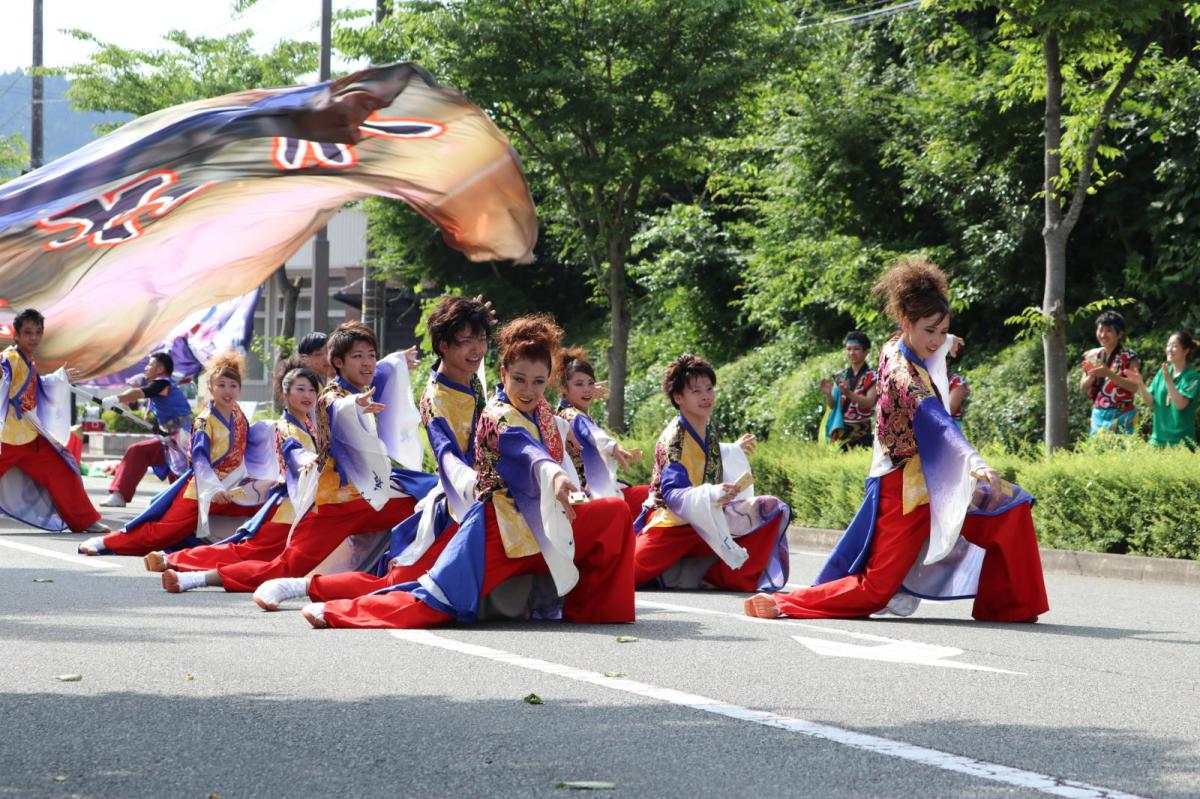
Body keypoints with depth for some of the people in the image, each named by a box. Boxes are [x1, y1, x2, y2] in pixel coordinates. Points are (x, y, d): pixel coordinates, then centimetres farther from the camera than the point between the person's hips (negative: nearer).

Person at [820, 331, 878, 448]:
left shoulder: (871, 376, -2)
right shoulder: (840, 376, 12)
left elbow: (870, 402, -14)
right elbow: (832, 405, 10)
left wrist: (849, 394, -29)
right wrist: (828, 394, -12)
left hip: (860, 433, -4)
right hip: (840, 430, 4)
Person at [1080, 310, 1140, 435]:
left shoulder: (1128, 357, -5)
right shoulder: (1092, 356, 10)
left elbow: (1134, 386, -15)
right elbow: (1083, 388, 12)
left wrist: (1109, 374, -23)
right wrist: (1092, 376, -9)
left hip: (1120, 416, -5)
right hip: (1098, 414, 5)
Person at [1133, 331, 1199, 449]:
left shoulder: (1192, 377, -9)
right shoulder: (1162, 372, 7)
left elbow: (1180, 404, -20)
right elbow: (1150, 401, 7)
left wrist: (1168, 380, -25)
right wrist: (1140, 384, -9)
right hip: (1158, 437, 5)